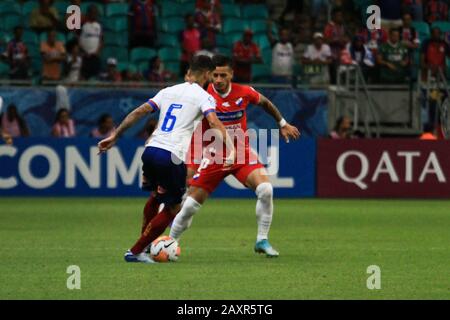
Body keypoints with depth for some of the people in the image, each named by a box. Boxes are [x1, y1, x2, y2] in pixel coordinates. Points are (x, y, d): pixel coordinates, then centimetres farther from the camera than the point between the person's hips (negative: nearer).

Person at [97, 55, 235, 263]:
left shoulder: (169, 91, 19)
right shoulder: (203, 96, 3)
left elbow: (138, 112, 15)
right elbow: (214, 123, -15)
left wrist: (114, 136, 17)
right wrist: (230, 148, -21)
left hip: (150, 151, 6)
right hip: (171, 156, -6)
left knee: (155, 197, 31)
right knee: (172, 209, 8)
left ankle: (144, 244, 41)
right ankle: (136, 252, 3)